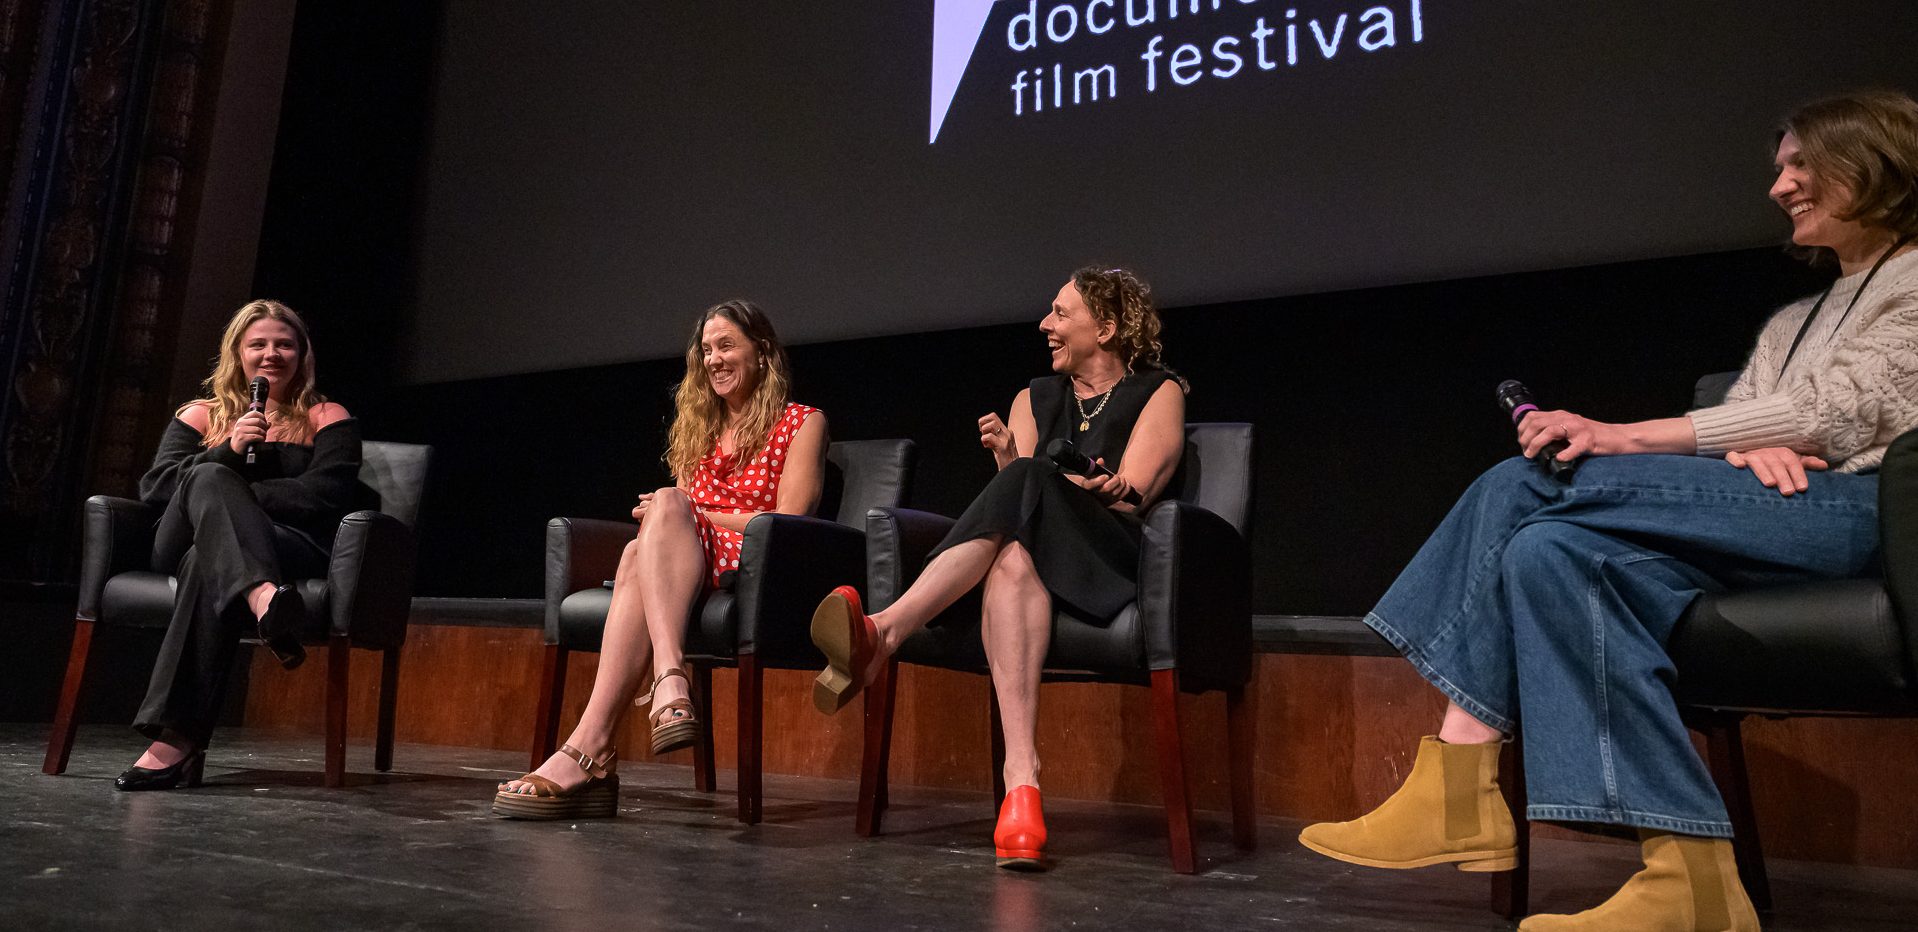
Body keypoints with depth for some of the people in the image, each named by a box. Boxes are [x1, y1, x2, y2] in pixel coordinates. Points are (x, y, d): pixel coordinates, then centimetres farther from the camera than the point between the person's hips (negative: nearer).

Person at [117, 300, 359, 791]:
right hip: (184, 545, 2)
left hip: (290, 546, -2)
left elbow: (325, 496, -2)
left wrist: (227, 496, -6)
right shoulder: (199, 415, 25)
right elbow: (154, 485, 9)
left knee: (207, 564, -36)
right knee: (209, 477, -31)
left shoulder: (328, 419, 16)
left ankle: (176, 740, -45)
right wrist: (226, 454, -6)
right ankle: (263, 600, -61)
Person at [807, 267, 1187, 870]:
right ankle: (1021, 777, -52)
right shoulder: (1036, 398, 25)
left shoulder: (1159, 392, 13)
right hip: (1036, 555, 3)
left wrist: (1109, 490, -22)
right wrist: (1007, 461, -10)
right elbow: (1021, 496, 10)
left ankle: (882, 635, -45)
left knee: (1029, 483, -33)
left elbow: (1131, 497, -1)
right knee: (1013, 558, -36)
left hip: (1111, 566, -3)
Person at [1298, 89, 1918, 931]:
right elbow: (1738, 422, 17)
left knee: (1525, 484, -25)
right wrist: (1753, 450, -11)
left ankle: (1454, 792, -27)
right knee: (1555, 549, -24)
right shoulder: (1792, 323, 31)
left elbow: (1833, 416, -8)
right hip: (1768, 513, 7)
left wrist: (1622, 438, -13)